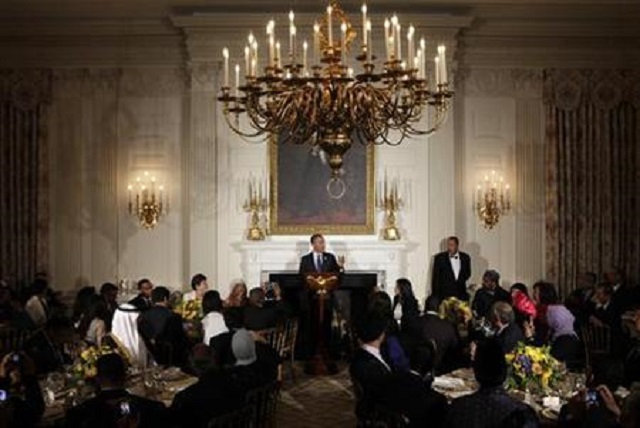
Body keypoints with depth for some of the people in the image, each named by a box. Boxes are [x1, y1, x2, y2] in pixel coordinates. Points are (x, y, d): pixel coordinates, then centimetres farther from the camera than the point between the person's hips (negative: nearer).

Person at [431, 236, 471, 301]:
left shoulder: (465, 257, 7)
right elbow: (435, 278, 1)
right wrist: (435, 295, -3)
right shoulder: (440, 258, 0)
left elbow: (467, 273, 19)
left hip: (461, 295, 2)